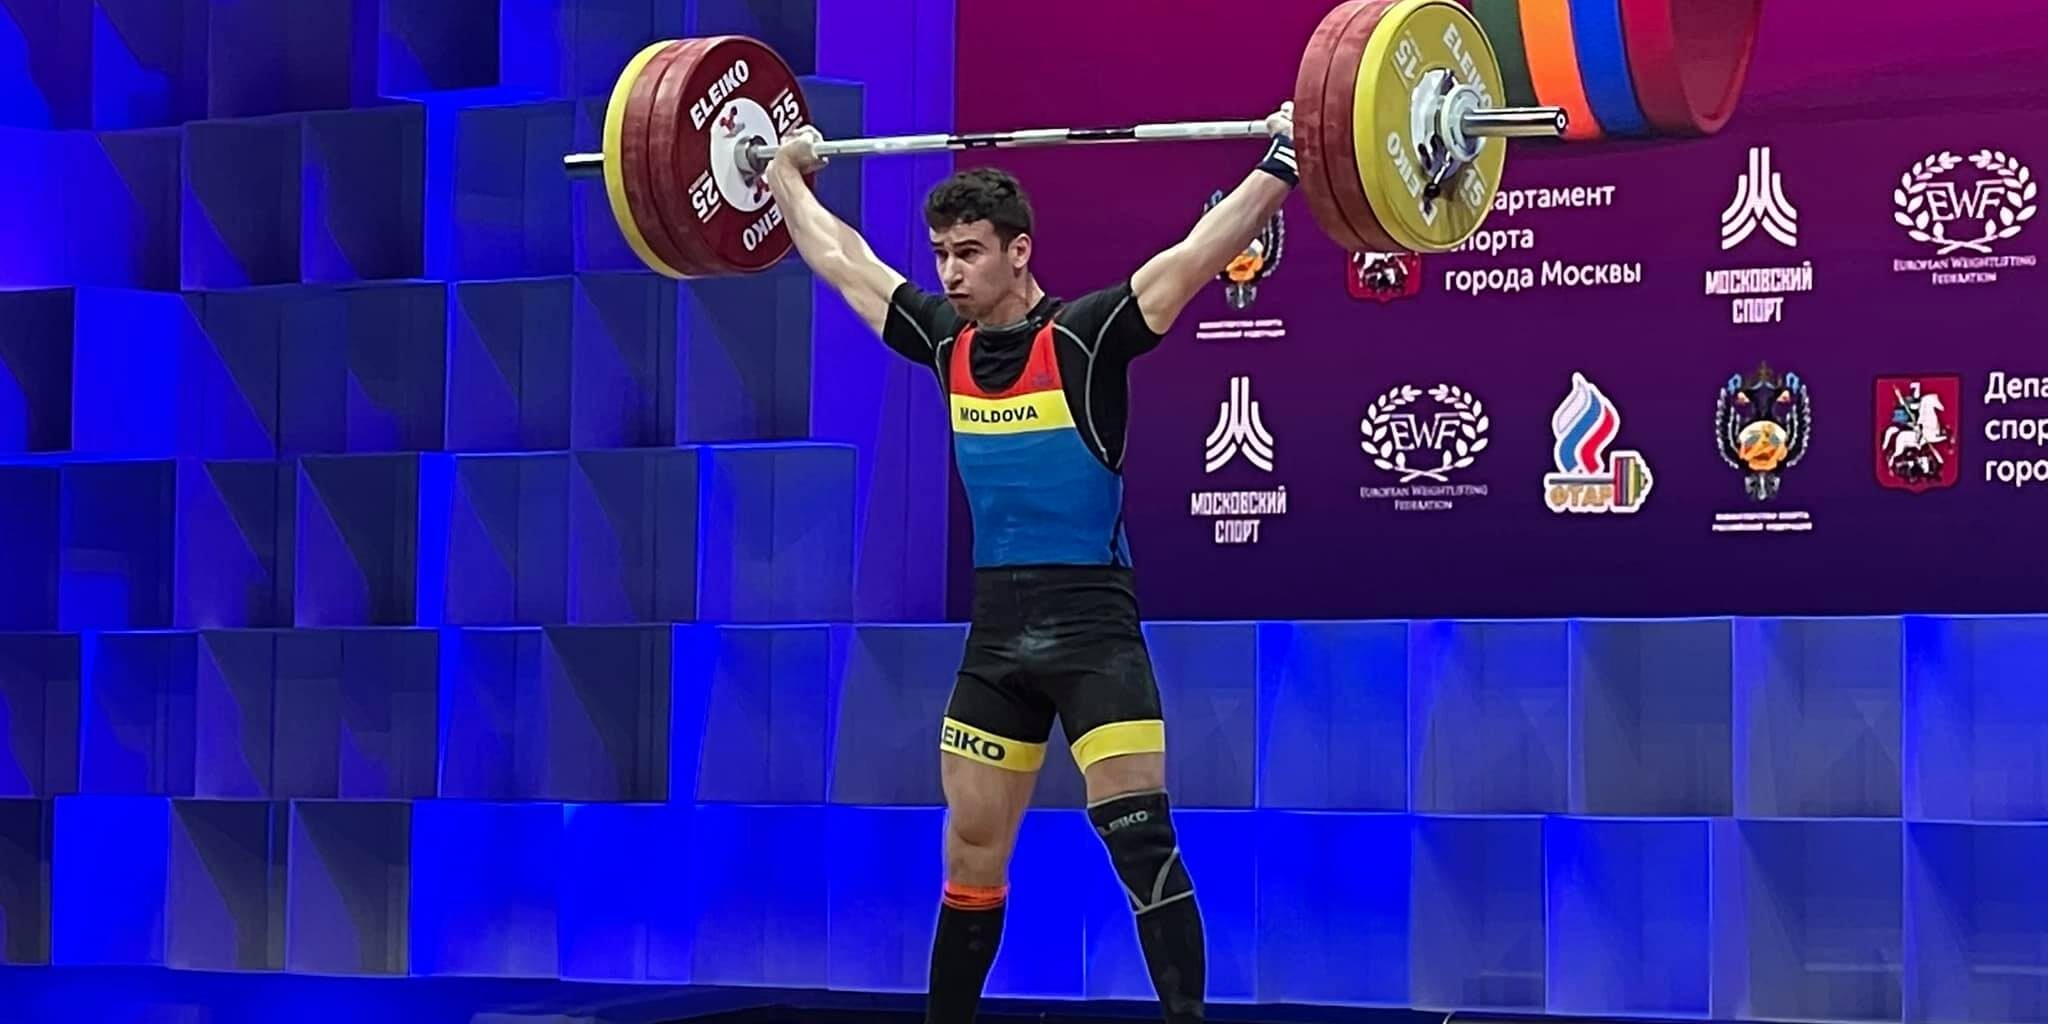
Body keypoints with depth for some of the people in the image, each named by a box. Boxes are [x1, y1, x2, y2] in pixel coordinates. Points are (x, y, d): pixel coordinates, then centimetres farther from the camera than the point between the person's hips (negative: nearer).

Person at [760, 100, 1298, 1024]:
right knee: (970, 856, 12)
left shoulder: (1086, 337, -10)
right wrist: (786, 176, 29)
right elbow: (842, 261, 20)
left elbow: (1200, 254, -16)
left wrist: (1281, 164, -22)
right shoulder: (946, 342, 6)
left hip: (1092, 626, -6)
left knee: (1139, 839, -12)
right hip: (995, 631, 6)